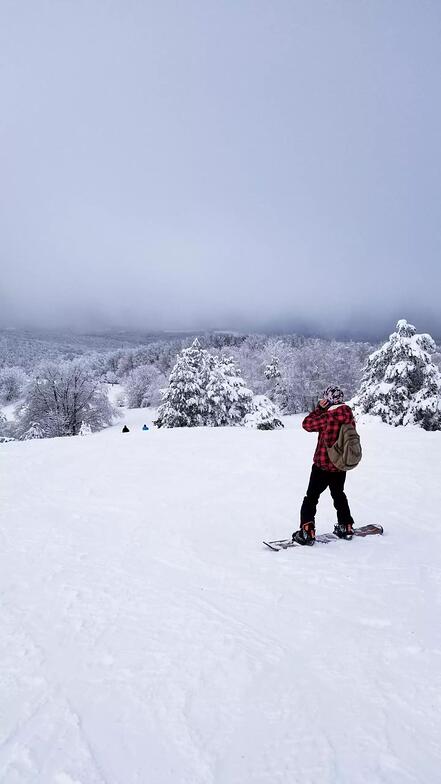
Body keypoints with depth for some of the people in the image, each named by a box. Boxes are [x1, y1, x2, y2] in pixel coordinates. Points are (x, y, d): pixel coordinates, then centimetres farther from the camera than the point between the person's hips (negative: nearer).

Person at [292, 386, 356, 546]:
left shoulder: (328, 417, -21)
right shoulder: (349, 417, -1)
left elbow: (307, 424, -11)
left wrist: (319, 409, -5)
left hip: (323, 465, -6)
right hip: (341, 466, 6)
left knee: (311, 497, 3)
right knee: (339, 495, 24)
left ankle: (307, 532, -2)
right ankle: (345, 527, 31)